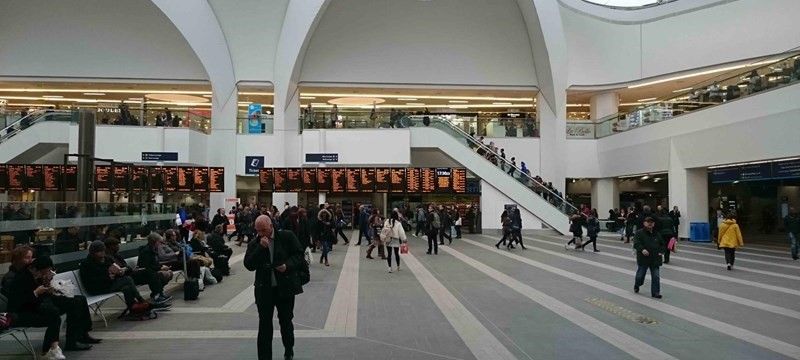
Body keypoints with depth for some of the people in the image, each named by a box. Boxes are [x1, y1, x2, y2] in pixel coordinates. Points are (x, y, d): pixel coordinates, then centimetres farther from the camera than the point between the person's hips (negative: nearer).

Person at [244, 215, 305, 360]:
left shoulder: (287, 237, -5)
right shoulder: (254, 243, 1)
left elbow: (299, 255, -3)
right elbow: (249, 265, -8)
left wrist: (288, 265, -20)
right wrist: (260, 248, -18)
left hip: (285, 287, -1)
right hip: (264, 289, 1)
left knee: (286, 321, 13)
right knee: (264, 325, 5)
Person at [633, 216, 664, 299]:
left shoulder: (657, 234, 9)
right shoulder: (639, 233, -6)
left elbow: (662, 244, 18)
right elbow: (636, 244, -18)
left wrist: (661, 251, -1)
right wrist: (642, 249, -35)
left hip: (655, 259, 3)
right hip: (643, 258, -3)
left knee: (655, 276, 0)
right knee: (640, 274, 9)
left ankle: (655, 292, 8)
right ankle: (636, 286, 37)